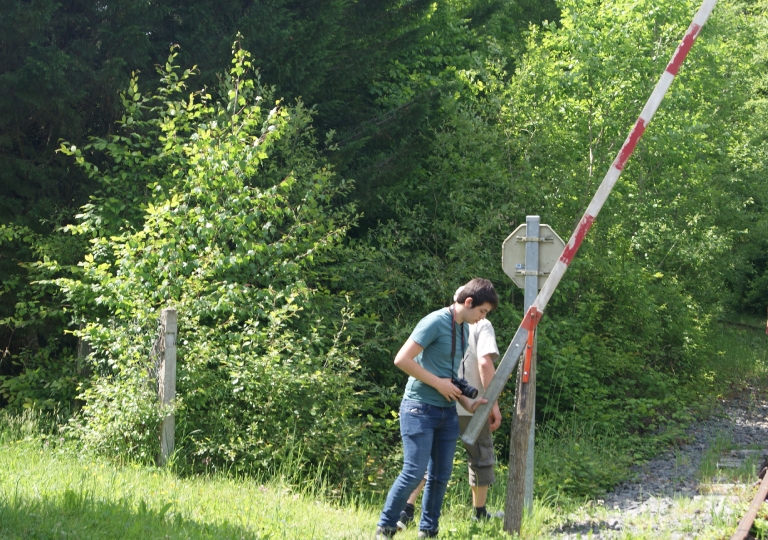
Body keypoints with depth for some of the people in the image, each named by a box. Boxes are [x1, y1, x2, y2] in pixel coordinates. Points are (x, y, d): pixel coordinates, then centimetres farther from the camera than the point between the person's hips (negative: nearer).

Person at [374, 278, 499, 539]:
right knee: (414, 472, -11)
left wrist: (467, 403, 10)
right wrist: (438, 384, -16)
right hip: (420, 409, -8)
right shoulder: (436, 322, -14)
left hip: (447, 411, 8)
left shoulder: (464, 328, 13)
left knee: (440, 476, 8)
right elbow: (402, 359, -19)